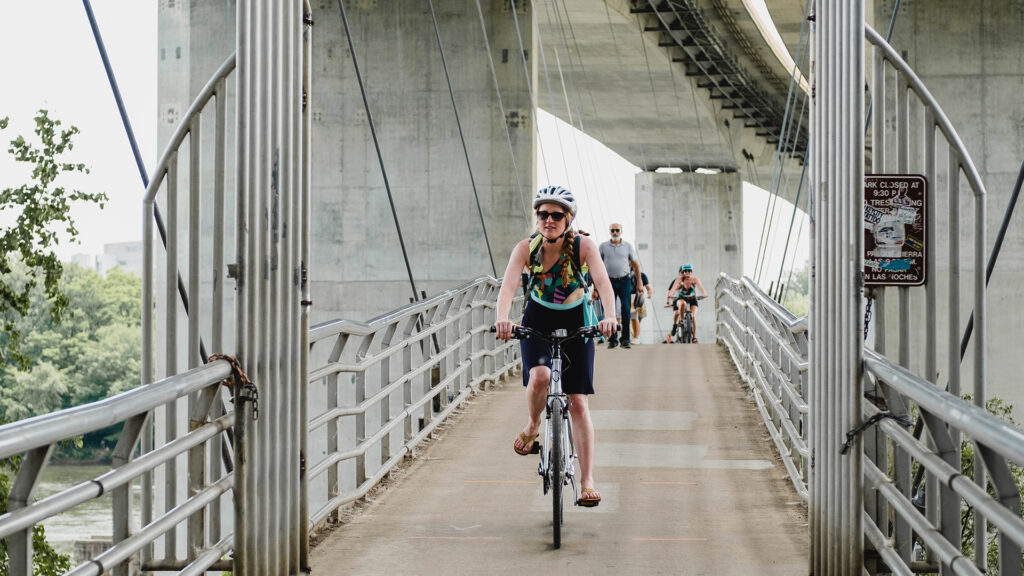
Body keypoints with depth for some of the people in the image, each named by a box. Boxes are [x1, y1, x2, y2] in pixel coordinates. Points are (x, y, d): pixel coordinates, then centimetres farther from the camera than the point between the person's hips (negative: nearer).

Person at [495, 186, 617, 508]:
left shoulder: (583, 246, -19)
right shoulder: (527, 248, -17)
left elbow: (603, 282, -32)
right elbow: (508, 285, -30)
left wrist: (609, 316, -50)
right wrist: (502, 318, -49)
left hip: (576, 323, 0)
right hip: (538, 321, 0)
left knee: (578, 402, -5)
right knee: (539, 376, -30)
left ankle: (587, 482, -1)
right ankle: (532, 426, 2)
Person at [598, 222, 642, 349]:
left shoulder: (628, 246, 6)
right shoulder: (603, 246, 6)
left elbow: (635, 264, 10)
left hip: (624, 281, 0)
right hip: (609, 282, 0)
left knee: (626, 310, -6)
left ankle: (625, 339, -1)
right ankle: (612, 339, 7)